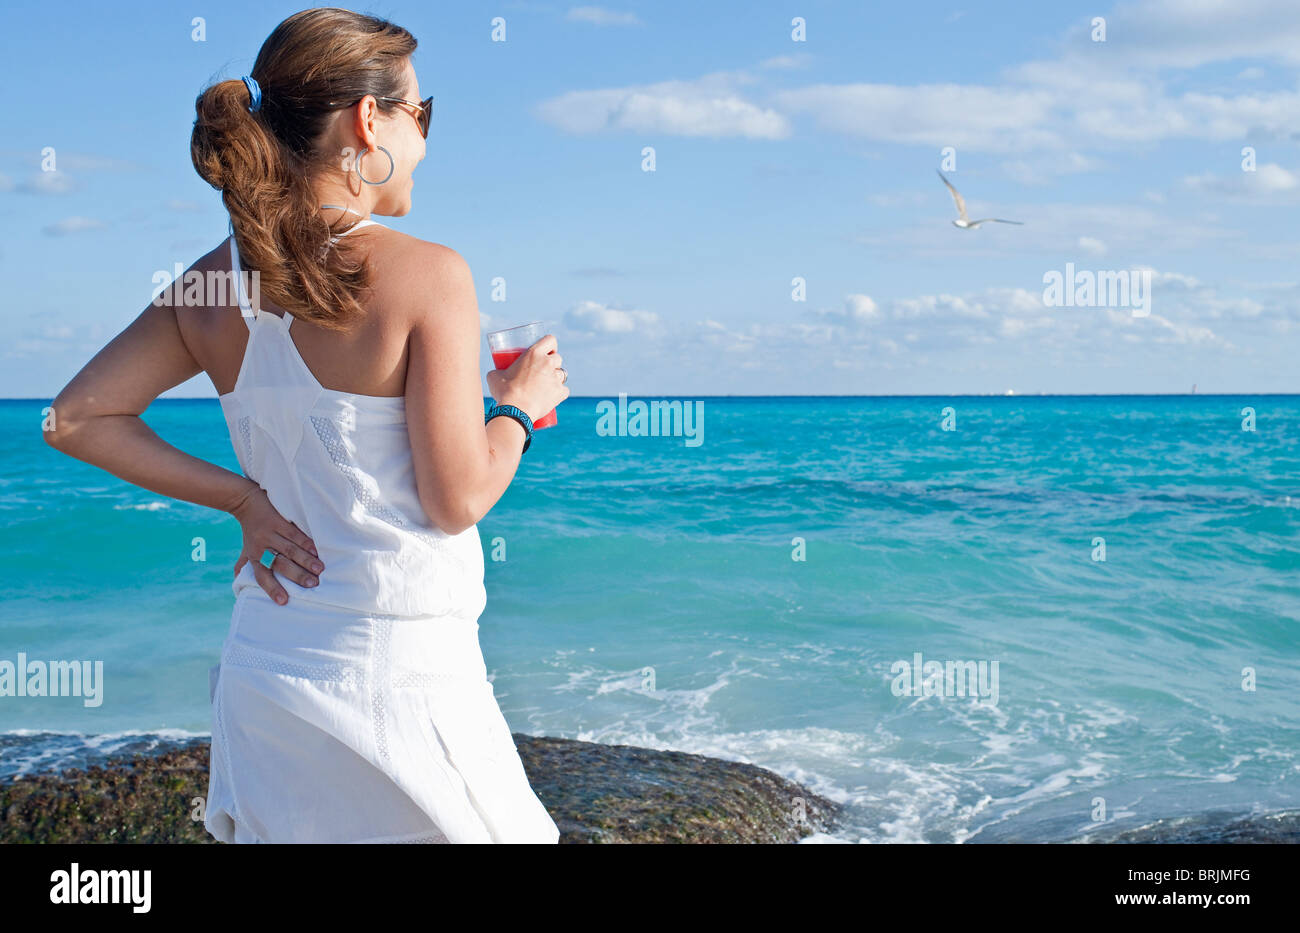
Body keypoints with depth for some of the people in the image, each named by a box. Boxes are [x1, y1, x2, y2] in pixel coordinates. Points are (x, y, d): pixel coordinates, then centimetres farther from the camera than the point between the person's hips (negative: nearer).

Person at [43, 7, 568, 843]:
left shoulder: (214, 283, 2)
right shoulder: (426, 274, -16)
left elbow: (76, 418, 7)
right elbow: (457, 500, -15)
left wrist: (241, 498, 4)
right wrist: (519, 406, 4)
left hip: (263, 670, 6)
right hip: (395, 672, -6)